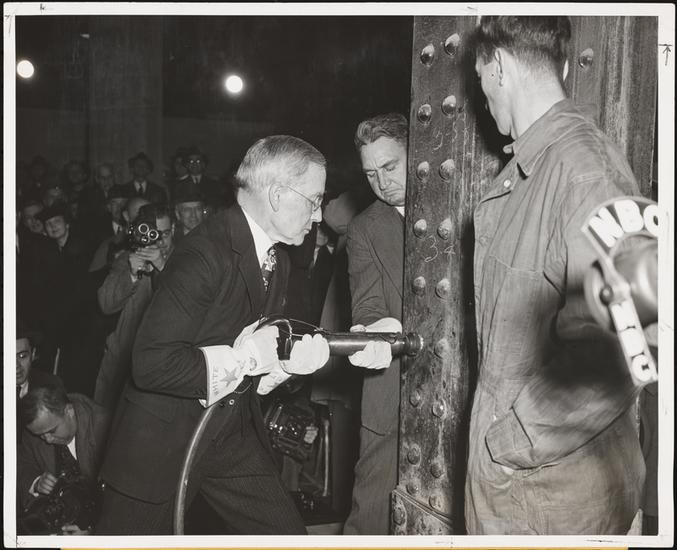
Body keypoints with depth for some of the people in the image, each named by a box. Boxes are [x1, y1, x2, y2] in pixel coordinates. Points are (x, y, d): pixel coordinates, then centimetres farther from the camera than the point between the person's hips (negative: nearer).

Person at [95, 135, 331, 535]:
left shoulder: (278, 261, 6)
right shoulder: (204, 254, -24)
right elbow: (152, 364, -30)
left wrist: (291, 361, -9)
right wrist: (243, 356, -24)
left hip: (234, 433, 8)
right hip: (165, 437, -7)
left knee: (287, 533, 6)